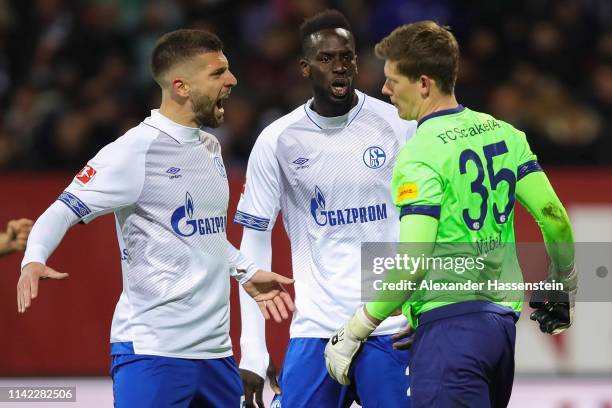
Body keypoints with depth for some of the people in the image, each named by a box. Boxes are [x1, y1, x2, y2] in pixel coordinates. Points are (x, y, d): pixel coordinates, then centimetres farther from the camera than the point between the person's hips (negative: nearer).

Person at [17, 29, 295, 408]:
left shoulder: (210, 147, 14)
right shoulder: (136, 150, -11)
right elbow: (64, 210, -13)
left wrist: (246, 272, 27)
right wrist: (34, 259, -30)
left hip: (215, 349, 8)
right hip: (153, 349, -8)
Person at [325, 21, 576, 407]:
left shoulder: (420, 153, -11)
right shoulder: (504, 134, 10)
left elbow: (411, 264, -18)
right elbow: (553, 216, 9)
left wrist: (353, 332, -11)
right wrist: (565, 285, 26)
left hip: (450, 321, -8)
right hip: (502, 319, 8)